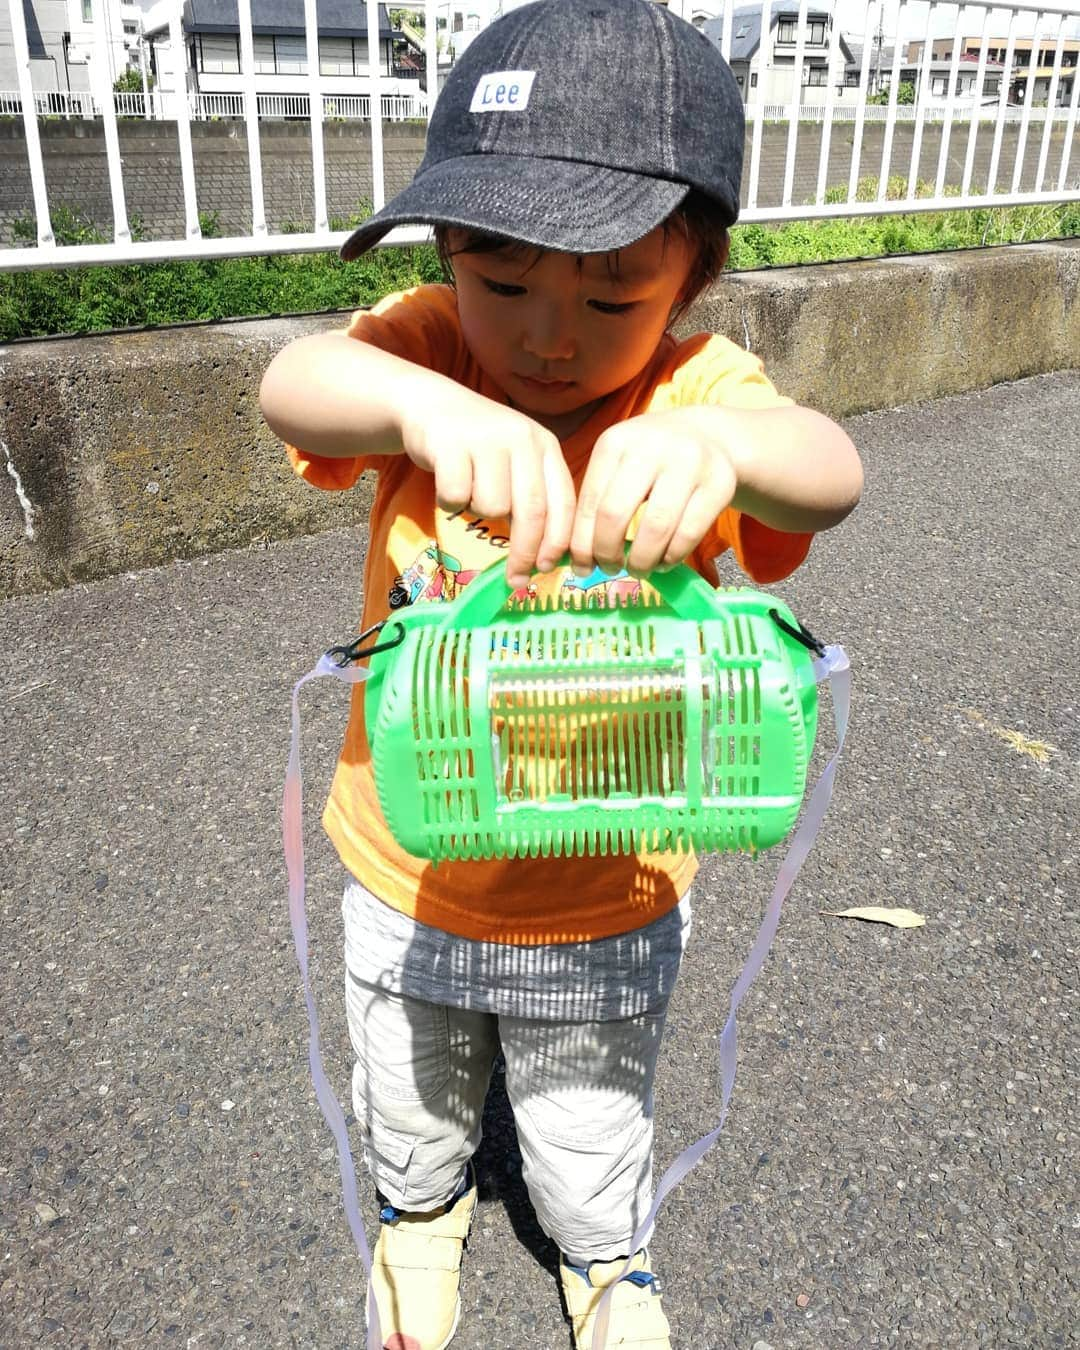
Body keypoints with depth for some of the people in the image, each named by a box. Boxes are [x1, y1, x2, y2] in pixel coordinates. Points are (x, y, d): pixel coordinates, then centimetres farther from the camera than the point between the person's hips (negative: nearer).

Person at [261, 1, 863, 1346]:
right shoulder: (424, 349, -16)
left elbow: (827, 473, -39)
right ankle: (419, 1209, 66)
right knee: (409, 1107, 30)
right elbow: (292, 386, -35)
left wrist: (714, 447, -61)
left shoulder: (700, 393, -19)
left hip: (605, 903, -1)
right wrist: (425, 405, -57)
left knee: (590, 1143, 26)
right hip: (406, 878, 2)